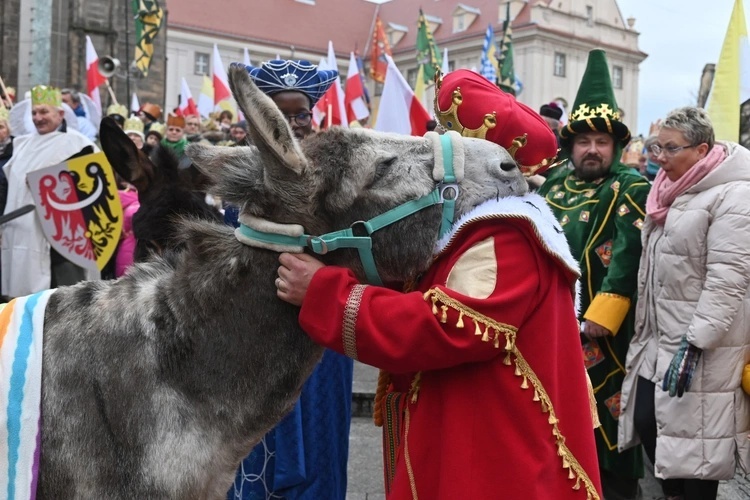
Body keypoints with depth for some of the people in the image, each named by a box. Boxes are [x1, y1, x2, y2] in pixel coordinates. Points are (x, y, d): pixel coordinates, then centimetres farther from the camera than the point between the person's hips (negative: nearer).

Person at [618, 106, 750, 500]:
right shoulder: (669, 191, 13)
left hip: (701, 348, -8)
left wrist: (694, 344, -24)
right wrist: (643, 330, 21)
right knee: (646, 425, 11)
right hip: (657, 340, 8)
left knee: (695, 438, -1)